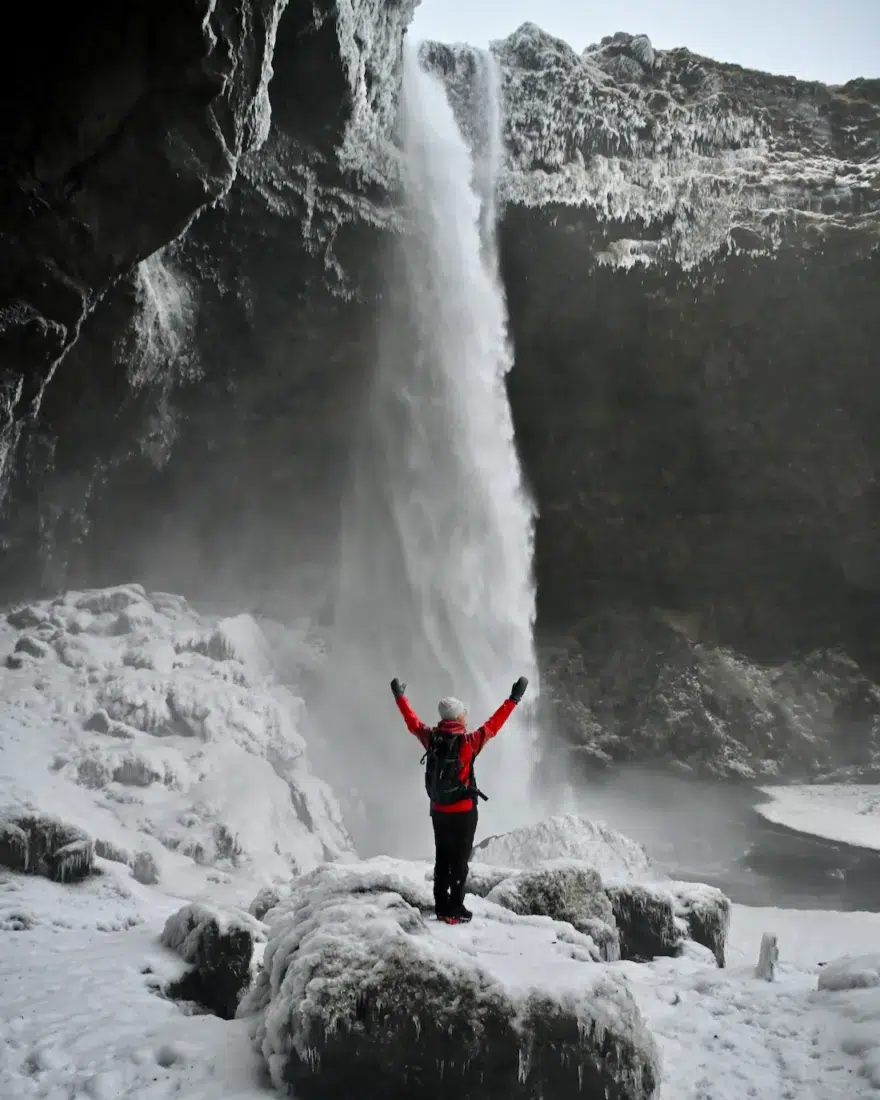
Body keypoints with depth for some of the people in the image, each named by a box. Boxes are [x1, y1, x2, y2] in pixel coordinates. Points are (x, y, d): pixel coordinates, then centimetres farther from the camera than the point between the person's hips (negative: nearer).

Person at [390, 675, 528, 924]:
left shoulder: (431, 738, -6)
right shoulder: (468, 741, -20)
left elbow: (413, 723, 8)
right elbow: (493, 725, -17)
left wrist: (400, 696, 23)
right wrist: (514, 699, -10)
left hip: (438, 810, 5)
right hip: (463, 811, -5)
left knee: (442, 859, 16)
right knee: (459, 861, 4)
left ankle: (441, 907, 22)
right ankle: (455, 910, 7)